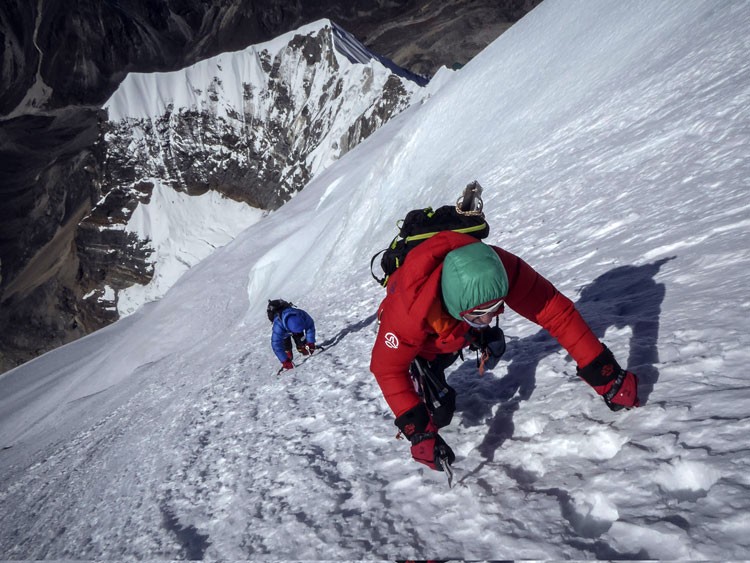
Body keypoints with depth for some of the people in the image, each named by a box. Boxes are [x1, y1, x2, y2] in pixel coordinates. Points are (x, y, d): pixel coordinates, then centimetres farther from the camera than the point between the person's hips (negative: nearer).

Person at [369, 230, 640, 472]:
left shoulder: (500, 269, -40)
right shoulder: (409, 309, -47)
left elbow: (555, 310, -34)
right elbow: (387, 367, -33)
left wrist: (604, 374, -33)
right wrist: (419, 432, -35)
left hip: (460, 328, 4)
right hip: (422, 341, -3)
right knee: (438, 412, -10)